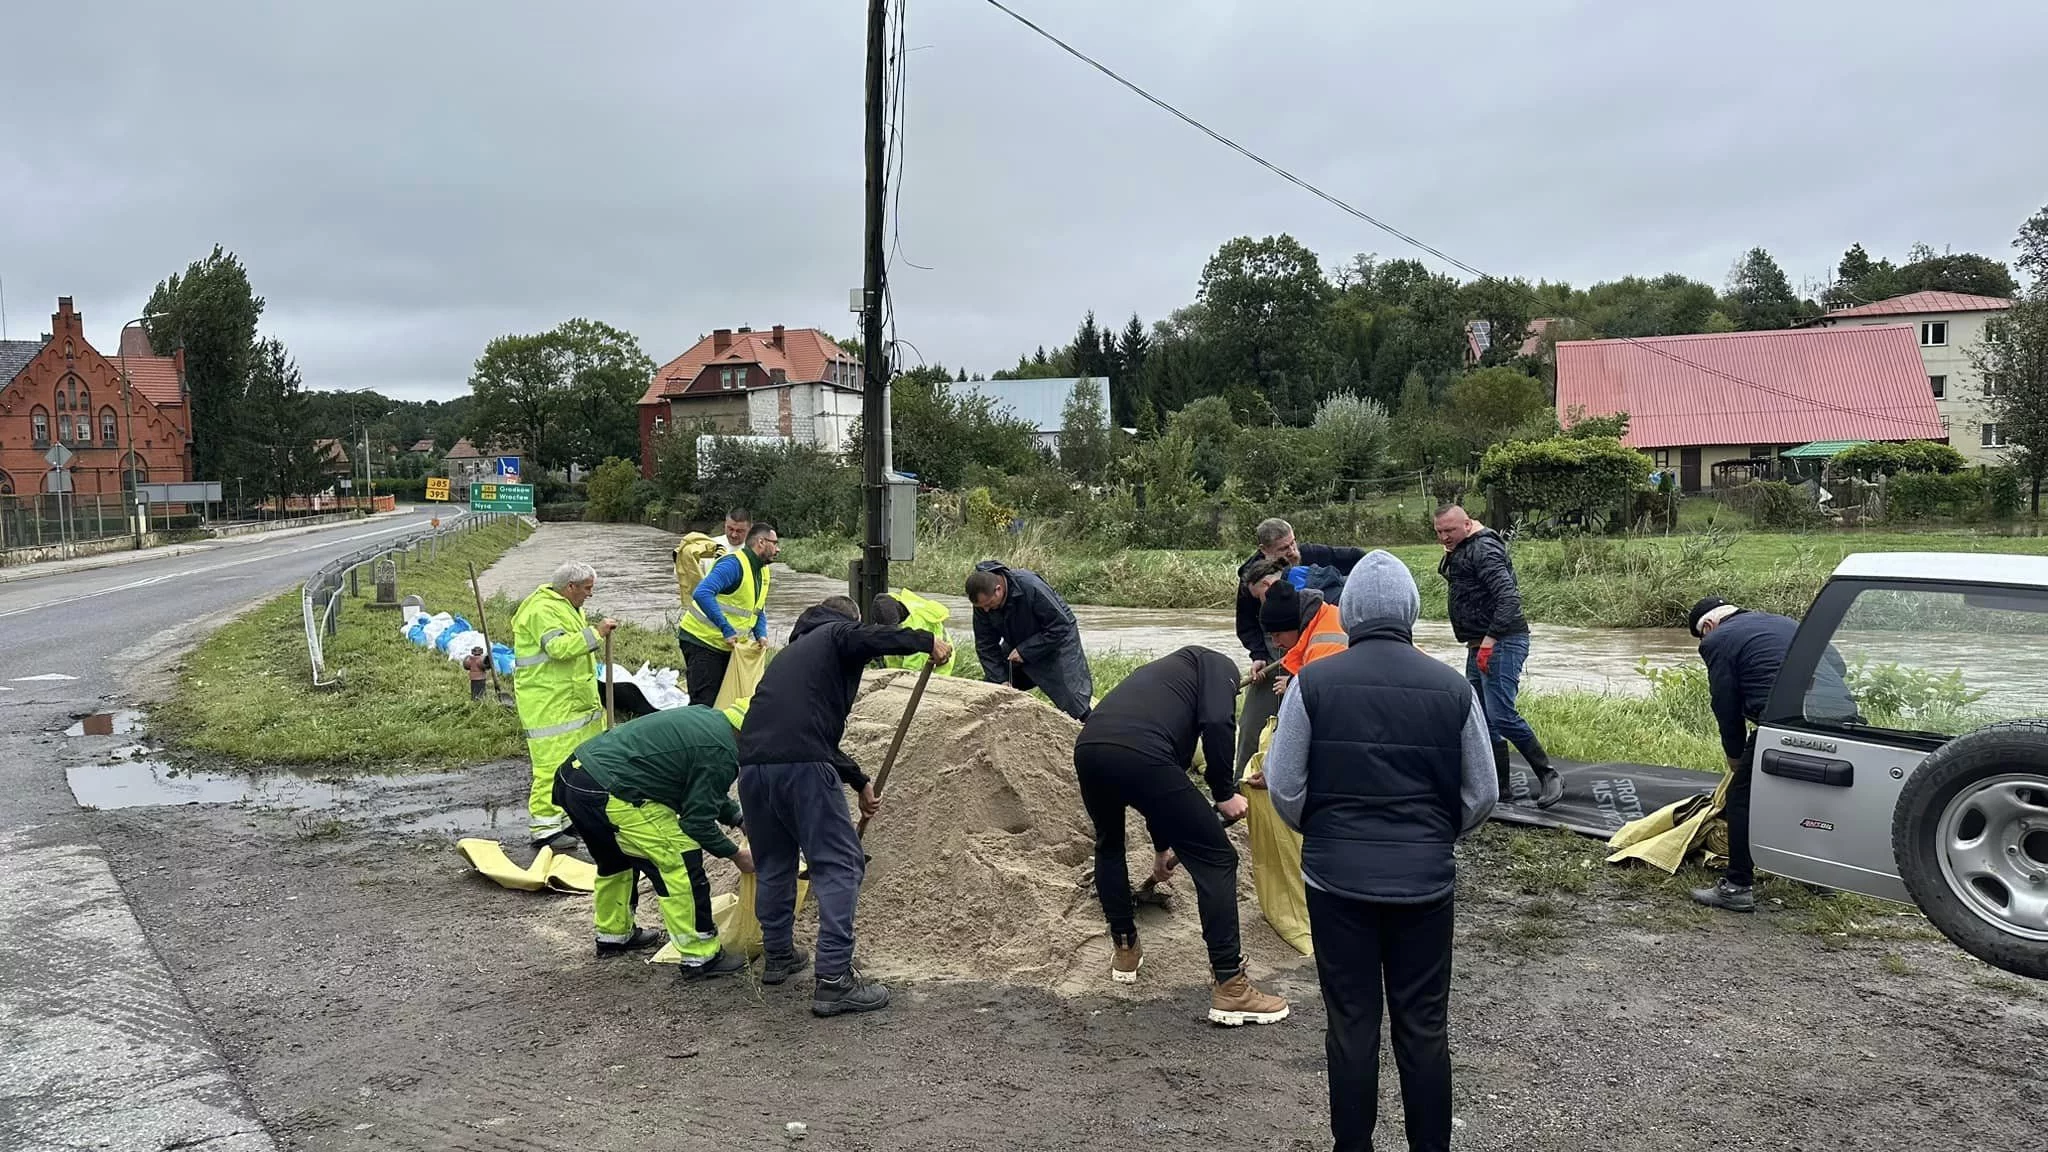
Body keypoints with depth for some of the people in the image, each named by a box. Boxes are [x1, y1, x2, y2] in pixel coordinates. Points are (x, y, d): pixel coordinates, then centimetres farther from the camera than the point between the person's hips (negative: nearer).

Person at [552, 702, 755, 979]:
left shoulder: (706, 718, 17)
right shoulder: (720, 754, -12)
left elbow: (704, 793, 32)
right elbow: (698, 823, -8)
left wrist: (741, 820, 35)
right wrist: (737, 855, 6)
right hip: (608, 796, -11)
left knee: (617, 859, 32)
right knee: (680, 862, -3)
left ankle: (613, 934, 48)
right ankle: (700, 957, 3)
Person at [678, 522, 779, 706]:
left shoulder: (763, 571, 10)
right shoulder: (734, 564, -20)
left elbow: (758, 610, 21)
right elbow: (702, 594, -34)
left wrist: (761, 634, 0)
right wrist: (727, 630, -32)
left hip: (727, 645, 9)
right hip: (702, 641, -9)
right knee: (705, 705, -10)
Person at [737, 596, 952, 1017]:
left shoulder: (795, 650, 35)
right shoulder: (839, 633, 13)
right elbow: (867, 637, -15)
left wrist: (860, 782, 42)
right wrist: (927, 642, -3)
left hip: (752, 763, 8)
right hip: (800, 766, -8)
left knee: (774, 863, 24)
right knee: (840, 864, -1)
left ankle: (777, 955, 36)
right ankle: (833, 981, -5)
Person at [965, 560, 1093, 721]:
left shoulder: (1031, 588, -36)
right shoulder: (982, 599, -18)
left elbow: (1060, 627, -30)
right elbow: (985, 644, -11)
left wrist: (1025, 651, -30)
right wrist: (999, 679, -20)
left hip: (1055, 640, -5)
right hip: (1017, 645, 6)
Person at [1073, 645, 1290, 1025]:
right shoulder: (1218, 665, 21)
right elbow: (1217, 723, -3)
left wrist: (1163, 846, 59)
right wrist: (1225, 792, 9)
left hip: (1088, 748, 7)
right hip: (1139, 754, -7)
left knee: (1109, 845, 36)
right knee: (1216, 859, 8)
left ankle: (1125, 951, 43)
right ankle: (1229, 987, 9)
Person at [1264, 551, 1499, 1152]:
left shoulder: (1313, 682, -8)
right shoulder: (1452, 687, -4)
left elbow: (1284, 788, -5)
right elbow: (1482, 795, 3)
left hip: (1337, 876, -1)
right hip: (1425, 878, 1)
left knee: (1351, 1023, 10)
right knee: (1424, 1026, 13)